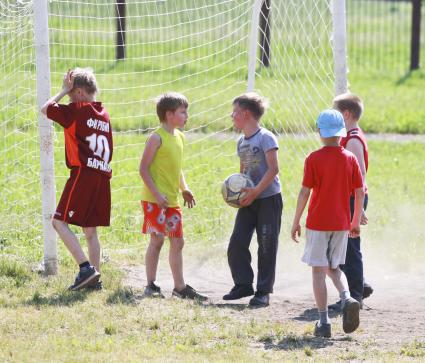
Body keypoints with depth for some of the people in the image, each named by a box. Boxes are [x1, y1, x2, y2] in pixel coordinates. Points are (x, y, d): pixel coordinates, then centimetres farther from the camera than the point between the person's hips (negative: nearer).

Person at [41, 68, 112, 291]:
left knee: (59, 222, -8)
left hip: (83, 174, -8)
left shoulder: (78, 110, -6)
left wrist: (63, 91, 9)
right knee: (90, 230, 13)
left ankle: (86, 268, -18)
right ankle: (94, 278, 10)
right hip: (103, 176, 8)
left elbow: (46, 109, 0)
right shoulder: (103, 113, 16)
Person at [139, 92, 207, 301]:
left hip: (172, 200, 8)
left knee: (177, 242, 8)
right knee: (157, 240, -5)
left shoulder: (179, 137, 13)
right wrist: (157, 193, -20)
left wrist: (184, 189, 10)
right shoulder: (157, 137, -12)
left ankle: (180, 287, 14)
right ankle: (151, 286, 3)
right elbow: (144, 168, -14)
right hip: (155, 200, -8)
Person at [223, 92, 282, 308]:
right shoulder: (241, 142, 13)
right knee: (236, 243, 0)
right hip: (248, 200, 7)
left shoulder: (266, 138, -11)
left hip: (268, 198, -7)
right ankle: (243, 284, 12)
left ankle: (264, 291, 5)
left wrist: (255, 191, -21)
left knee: (266, 246, -1)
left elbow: (273, 169, -17)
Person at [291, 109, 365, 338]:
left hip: (318, 222, -4)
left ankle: (324, 322, -1)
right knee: (334, 267, 19)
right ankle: (347, 299, -10)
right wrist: (356, 222, 15)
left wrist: (296, 222, -1)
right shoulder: (350, 158, 2)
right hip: (341, 223, 4)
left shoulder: (314, 159, -9)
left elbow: (304, 192, -10)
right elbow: (360, 193, 3)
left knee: (318, 271, 2)